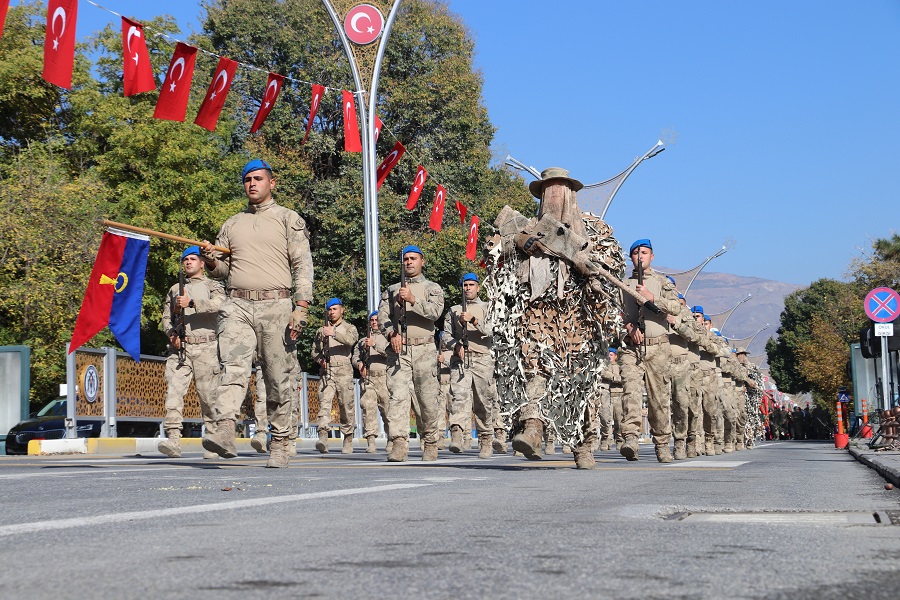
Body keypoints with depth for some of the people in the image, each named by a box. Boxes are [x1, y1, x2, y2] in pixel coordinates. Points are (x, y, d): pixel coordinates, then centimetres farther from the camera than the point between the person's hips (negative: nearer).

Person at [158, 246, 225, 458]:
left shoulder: (212, 286, 11)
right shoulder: (174, 289, 23)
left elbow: (218, 304, -10)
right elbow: (166, 317, 20)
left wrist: (192, 303, -22)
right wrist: (172, 333, -1)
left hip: (205, 347, -3)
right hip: (179, 348, 3)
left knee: (208, 394, -1)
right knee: (173, 391, -15)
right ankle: (173, 440, -23)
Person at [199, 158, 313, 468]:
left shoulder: (289, 219, 9)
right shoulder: (232, 224, 22)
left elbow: (303, 266, 1)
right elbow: (222, 269, 23)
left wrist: (301, 307, -10)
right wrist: (211, 260, -1)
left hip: (276, 306, -2)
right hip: (237, 306, 2)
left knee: (278, 378, -1)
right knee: (233, 367, -18)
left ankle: (279, 444, 7)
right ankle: (225, 432, -33)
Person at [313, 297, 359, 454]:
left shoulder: (350, 328, 10)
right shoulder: (321, 331, 20)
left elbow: (351, 340, -13)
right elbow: (315, 351, 20)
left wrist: (334, 334, -27)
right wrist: (320, 359, -2)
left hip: (344, 372, -2)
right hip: (326, 373, 2)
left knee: (346, 406, 0)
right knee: (324, 403, -16)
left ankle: (348, 441, 12)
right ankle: (323, 438, -28)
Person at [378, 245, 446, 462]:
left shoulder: (433, 288, 13)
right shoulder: (391, 290, 21)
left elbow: (435, 312, -6)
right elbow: (382, 315, 8)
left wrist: (412, 300, -20)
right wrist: (392, 334, -11)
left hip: (423, 349, -1)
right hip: (398, 350, 1)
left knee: (427, 399, 1)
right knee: (398, 395, -14)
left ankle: (430, 444, 15)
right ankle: (400, 444, -22)